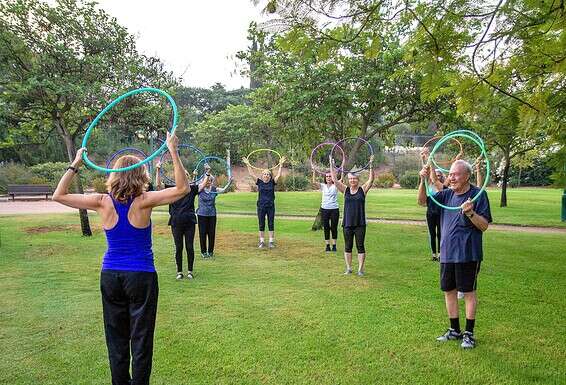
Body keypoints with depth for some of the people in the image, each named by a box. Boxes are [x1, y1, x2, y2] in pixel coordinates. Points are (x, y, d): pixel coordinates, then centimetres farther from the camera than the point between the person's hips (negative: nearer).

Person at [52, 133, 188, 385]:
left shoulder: (103, 202, -6)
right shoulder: (143, 201, -14)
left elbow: (59, 195, 3)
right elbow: (181, 188, -14)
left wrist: (75, 165, 5)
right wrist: (173, 152, -17)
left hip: (110, 276, 4)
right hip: (141, 276, -3)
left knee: (116, 338, 17)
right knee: (141, 338, 9)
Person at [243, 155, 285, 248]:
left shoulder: (272, 183, 3)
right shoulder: (259, 182, 3)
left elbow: (278, 175, -4)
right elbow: (251, 174, 1)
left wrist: (281, 165, -8)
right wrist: (248, 165, -3)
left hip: (271, 206, 0)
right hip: (261, 206, 1)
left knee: (271, 224, 4)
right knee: (261, 225, 6)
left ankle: (271, 242, 11)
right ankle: (262, 242, 15)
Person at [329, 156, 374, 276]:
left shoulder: (363, 189, 2)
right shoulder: (345, 190, 6)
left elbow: (371, 180, -9)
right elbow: (335, 180, 1)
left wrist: (371, 165, -18)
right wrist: (332, 166, -6)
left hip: (360, 224, -2)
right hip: (347, 223, 2)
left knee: (360, 246, 3)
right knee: (347, 247, 9)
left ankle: (360, 269, 11)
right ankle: (348, 268, 19)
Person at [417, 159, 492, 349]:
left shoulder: (478, 195, -9)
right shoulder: (447, 194, 6)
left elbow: (484, 226, -10)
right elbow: (422, 201, 1)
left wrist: (470, 213, -28)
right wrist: (423, 181, -14)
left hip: (468, 253, -5)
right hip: (447, 252, 5)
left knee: (468, 292, 5)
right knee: (449, 291, 12)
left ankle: (469, 333, 19)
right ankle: (454, 330, 28)